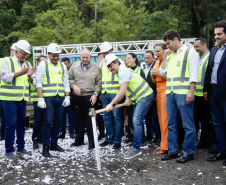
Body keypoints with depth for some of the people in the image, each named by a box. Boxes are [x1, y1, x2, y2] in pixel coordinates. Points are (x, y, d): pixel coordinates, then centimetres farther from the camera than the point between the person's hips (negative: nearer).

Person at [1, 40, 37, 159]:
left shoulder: (27, 64, 16)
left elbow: (31, 82, 17)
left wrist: (29, 76, -6)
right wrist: (20, 73, -20)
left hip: (22, 99, 6)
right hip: (10, 99, -6)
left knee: (21, 124, 11)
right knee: (11, 124, -6)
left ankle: (20, 147, 22)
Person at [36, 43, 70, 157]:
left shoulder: (63, 66, 16)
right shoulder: (43, 65, 4)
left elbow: (66, 83, 17)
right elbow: (39, 82, -3)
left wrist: (67, 97, 8)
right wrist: (40, 98, -11)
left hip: (60, 98, 5)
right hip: (48, 98, -4)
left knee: (57, 122, 7)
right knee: (48, 122, -8)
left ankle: (53, 144, 19)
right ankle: (45, 147, -3)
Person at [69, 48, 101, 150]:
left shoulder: (96, 67, 3)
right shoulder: (74, 66, 7)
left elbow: (98, 83, 3)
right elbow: (69, 78, 11)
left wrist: (95, 94, -6)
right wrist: (73, 86, -7)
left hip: (89, 97, -2)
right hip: (76, 97, 3)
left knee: (90, 120, -1)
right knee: (78, 119, 12)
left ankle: (91, 142, 9)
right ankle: (78, 140, 27)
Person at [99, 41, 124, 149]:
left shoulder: (118, 61, -1)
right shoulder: (101, 64, 17)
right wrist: (100, 93, 16)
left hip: (115, 93, -6)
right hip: (104, 94, 6)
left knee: (117, 117, -4)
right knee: (107, 117, 10)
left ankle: (117, 140, 2)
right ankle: (109, 139, 19)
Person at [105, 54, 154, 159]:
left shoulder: (123, 71, -21)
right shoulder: (120, 72, 13)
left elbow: (122, 91, -30)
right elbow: (125, 90, 16)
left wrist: (112, 104, -29)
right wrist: (128, 98, -2)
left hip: (145, 96, -11)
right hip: (140, 97, 11)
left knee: (137, 121, -16)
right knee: (137, 120, 18)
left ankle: (136, 148, -16)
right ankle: (143, 142, 31)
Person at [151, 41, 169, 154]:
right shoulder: (157, 63, 19)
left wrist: (159, 73, -16)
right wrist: (153, 75, 5)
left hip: (166, 91, -9)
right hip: (158, 91, 9)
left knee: (165, 119, -7)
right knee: (161, 118, 8)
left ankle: (164, 147, -2)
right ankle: (165, 143, 15)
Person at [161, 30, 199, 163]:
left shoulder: (190, 52, -1)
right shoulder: (170, 56, 21)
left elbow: (194, 74, -8)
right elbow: (162, 71, 21)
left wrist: (191, 92, -16)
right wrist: (165, 57, 13)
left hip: (183, 93, -8)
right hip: (170, 93, 8)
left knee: (188, 125, -2)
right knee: (171, 124, 11)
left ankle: (189, 153, 5)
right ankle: (173, 151, 19)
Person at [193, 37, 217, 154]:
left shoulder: (211, 57, -9)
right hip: (197, 94, 8)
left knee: (212, 119, 2)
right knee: (202, 119, 14)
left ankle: (214, 142, 10)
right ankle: (204, 140, 24)